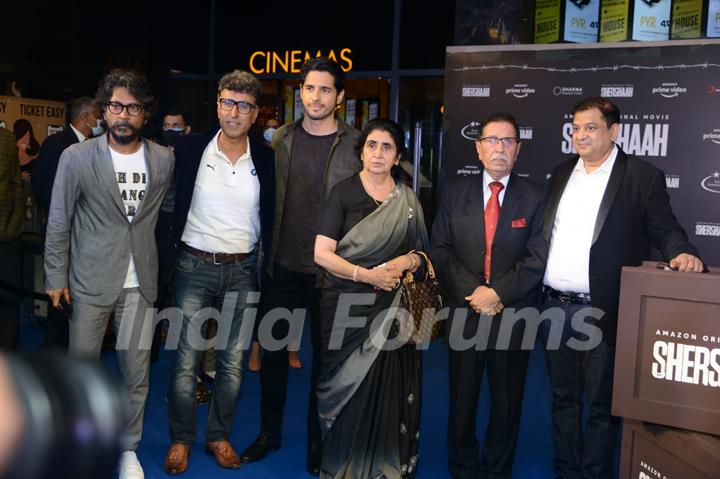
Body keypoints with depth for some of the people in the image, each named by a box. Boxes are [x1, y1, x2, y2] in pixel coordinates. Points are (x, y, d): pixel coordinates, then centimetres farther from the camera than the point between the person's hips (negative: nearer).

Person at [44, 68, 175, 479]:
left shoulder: (165, 159, 1)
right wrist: (56, 278, 0)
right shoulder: (77, 157, -5)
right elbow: (59, 223, 0)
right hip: (90, 281, -1)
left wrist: (161, 266, 9)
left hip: (141, 283, 2)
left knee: (137, 373, 8)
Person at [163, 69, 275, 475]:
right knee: (187, 360, 3)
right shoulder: (190, 149, -3)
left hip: (243, 271, 1)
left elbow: (271, 217, 7)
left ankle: (219, 437, 25)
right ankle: (181, 439, 21)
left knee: (234, 362, 8)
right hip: (195, 266, -1)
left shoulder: (266, 159, 0)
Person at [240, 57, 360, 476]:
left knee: (325, 358, 10)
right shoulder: (282, 138, 4)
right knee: (272, 351, 14)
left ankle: (317, 442, 27)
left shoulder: (356, 144, -6)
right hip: (282, 265, 3)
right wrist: (264, 251, 5)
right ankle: (269, 431, 33)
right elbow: (271, 197, 9)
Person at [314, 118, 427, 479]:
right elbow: (322, 253, -8)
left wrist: (407, 261, -7)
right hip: (345, 304, -2)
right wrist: (367, 275, -17)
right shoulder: (343, 193, -2)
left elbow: (422, 251, 15)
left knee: (386, 386, 3)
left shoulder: (408, 199, 8)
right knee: (345, 388, 2)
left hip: (391, 307, 3)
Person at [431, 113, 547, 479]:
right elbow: (441, 249, 0)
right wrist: (472, 291, -11)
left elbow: (538, 259, -6)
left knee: (507, 401, 12)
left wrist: (498, 293, -15)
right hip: (464, 312, 1)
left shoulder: (534, 197, 0)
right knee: (461, 398, 11)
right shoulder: (453, 192, 5)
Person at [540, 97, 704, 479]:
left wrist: (684, 253, -24)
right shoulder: (561, 174, 11)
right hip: (554, 307, 5)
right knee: (563, 398, 17)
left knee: (602, 404, 7)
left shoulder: (643, 177, -4)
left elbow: (665, 231, -3)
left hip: (602, 312, -5)